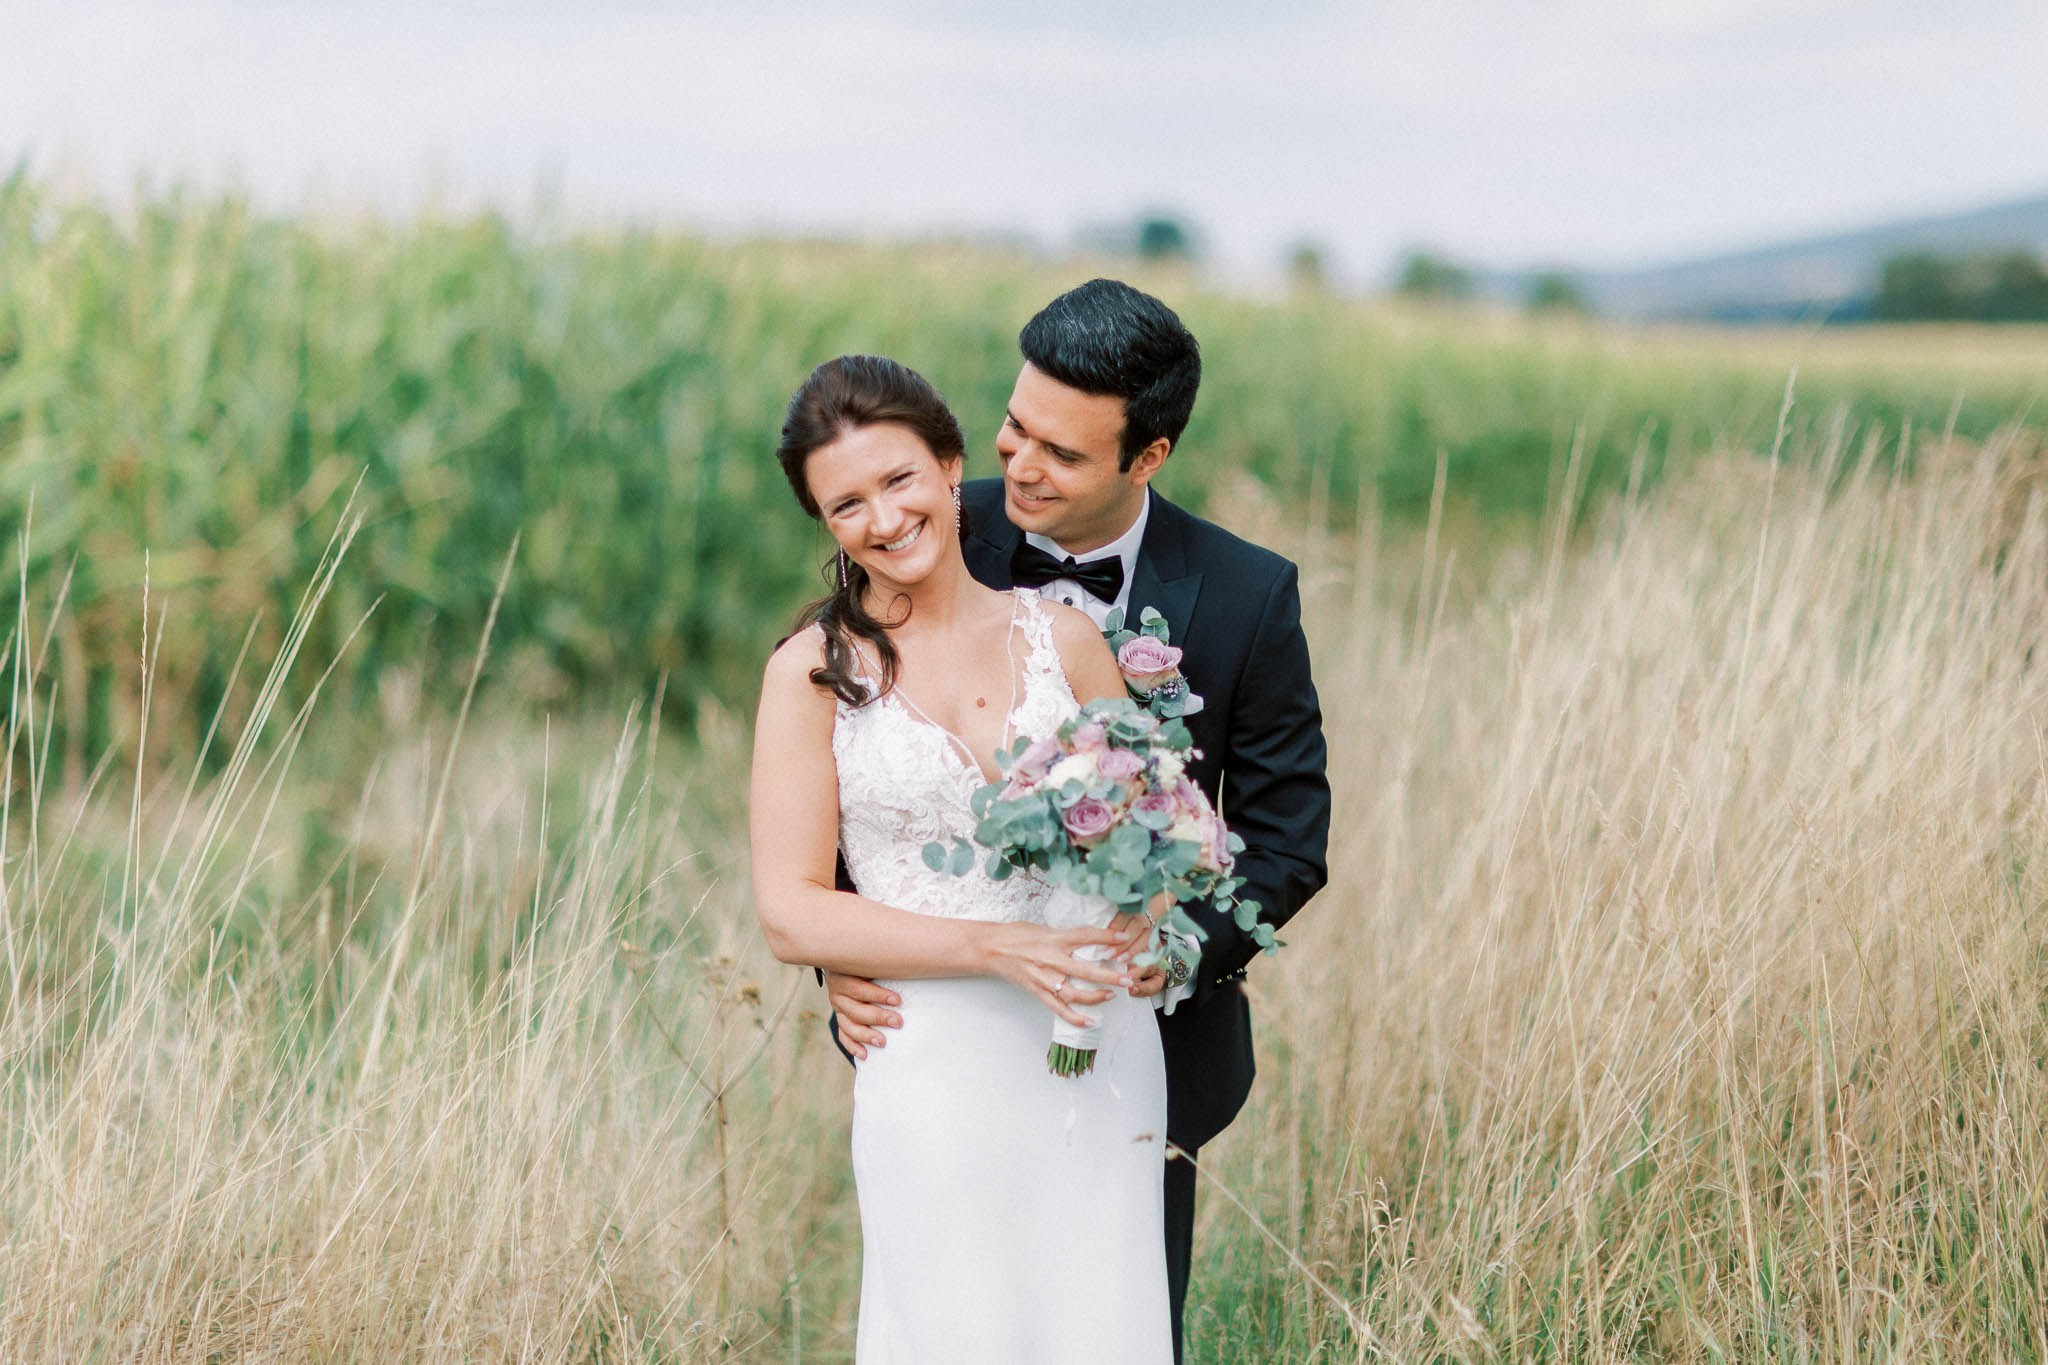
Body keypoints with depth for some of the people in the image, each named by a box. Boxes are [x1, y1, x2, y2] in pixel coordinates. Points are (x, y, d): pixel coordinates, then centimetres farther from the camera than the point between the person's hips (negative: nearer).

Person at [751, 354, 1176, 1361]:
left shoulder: (1064, 638, 6)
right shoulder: (814, 672, -2)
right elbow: (789, 916, -6)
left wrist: (1141, 921, -11)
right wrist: (1001, 947, -16)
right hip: (938, 1073, -3)